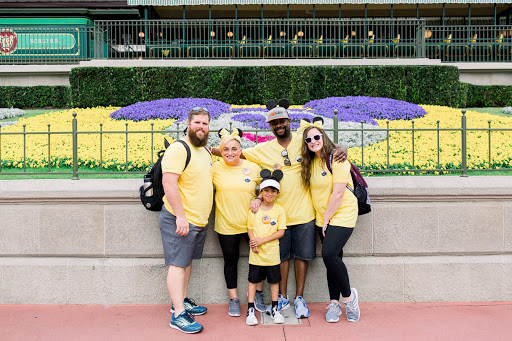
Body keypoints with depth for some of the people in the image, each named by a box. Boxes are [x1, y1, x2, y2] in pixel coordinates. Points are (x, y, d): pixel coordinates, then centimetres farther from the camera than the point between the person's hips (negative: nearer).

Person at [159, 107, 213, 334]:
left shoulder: (205, 152, 14)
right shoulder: (178, 149, -15)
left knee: (187, 261, 18)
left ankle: (181, 301, 31)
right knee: (178, 264, -4)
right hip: (179, 220, -9)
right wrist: (180, 217, -25)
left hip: (199, 221, 9)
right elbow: (168, 183, -23)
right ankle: (178, 315, 1)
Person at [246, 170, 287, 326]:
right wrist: (253, 242, -12)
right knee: (253, 279, 6)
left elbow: (281, 232, -6)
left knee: (274, 280, 9)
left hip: (272, 253, 0)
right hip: (256, 253, 1)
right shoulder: (254, 209, 1)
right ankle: (251, 310, 16)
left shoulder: (279, 210, -3)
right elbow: (250, 228, 6)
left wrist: (262, 240, -13)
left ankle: (274, 309, 23)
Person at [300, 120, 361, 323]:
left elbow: (338, 193, -16)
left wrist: (326, 218, -13)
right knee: (332, 258, 8)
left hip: (342, 214, -6)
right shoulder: (310, 163, 9)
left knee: (329, 253, -20)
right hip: (323, 218, 7)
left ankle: (348, 295, 1)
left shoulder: (336, 158, -13)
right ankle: (334, 303, 18)